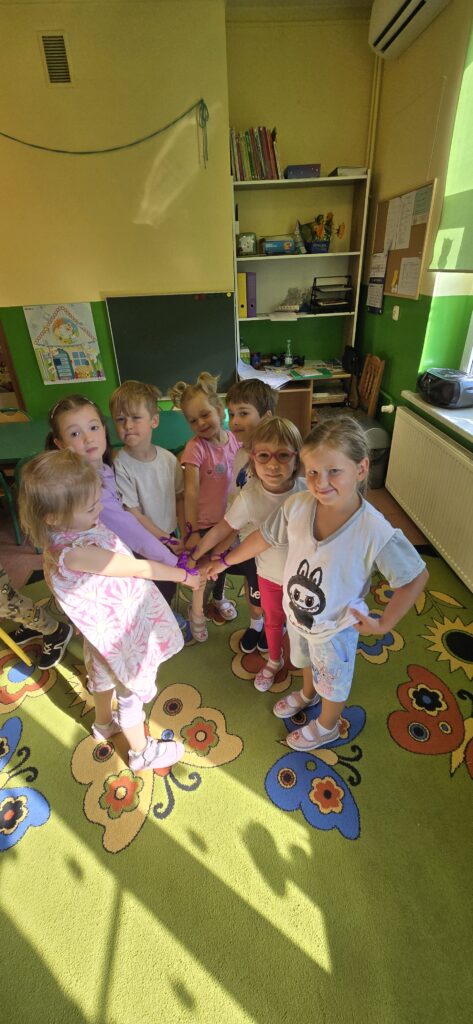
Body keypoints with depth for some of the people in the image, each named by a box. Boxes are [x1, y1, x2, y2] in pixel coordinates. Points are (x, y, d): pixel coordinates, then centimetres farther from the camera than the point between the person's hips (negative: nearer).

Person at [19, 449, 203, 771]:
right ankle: (142, 752, 45)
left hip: (111, 624, 9)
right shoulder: (76, 553, -41)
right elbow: (141, 569, -32)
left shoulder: (73, 527, -16)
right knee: (131, 690, 17)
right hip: (122, 632, -9)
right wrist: (185, 575, -18)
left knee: (105, 673, 33)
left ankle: (104, 724, 63)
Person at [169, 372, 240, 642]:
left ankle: (219, 598, 54)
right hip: (204, 521, -5)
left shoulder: (233, 439, -8)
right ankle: (197, 611, 39)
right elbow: (190, 491, -25)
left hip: (228, 517, 5)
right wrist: (192, 531, -25)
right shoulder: (196, 448, -23)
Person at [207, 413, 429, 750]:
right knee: (306, 661, 35)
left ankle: (326, 727, 59)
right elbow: (265, 537, -7)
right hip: (296, 614, 4)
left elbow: (417, 577, -21)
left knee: (333, 681, 27)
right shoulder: (297, 507, -25)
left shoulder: (376, 532, -36)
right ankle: (308, 694, 69)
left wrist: (384, 625, -18)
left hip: (335, 627, -4)